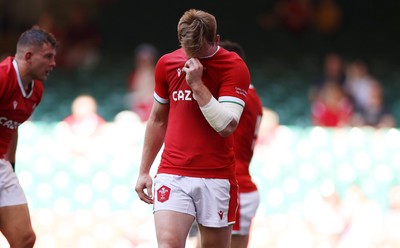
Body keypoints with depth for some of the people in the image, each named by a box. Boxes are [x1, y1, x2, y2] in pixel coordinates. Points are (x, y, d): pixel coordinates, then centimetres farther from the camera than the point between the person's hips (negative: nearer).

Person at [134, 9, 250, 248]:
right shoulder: (167, 64, 8)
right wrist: (144, 172, 19)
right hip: (172, 175, 2)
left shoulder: (234, 67, -5)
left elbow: (227, 126, -16)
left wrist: (197, 84, -19)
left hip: (216, 178, -2)